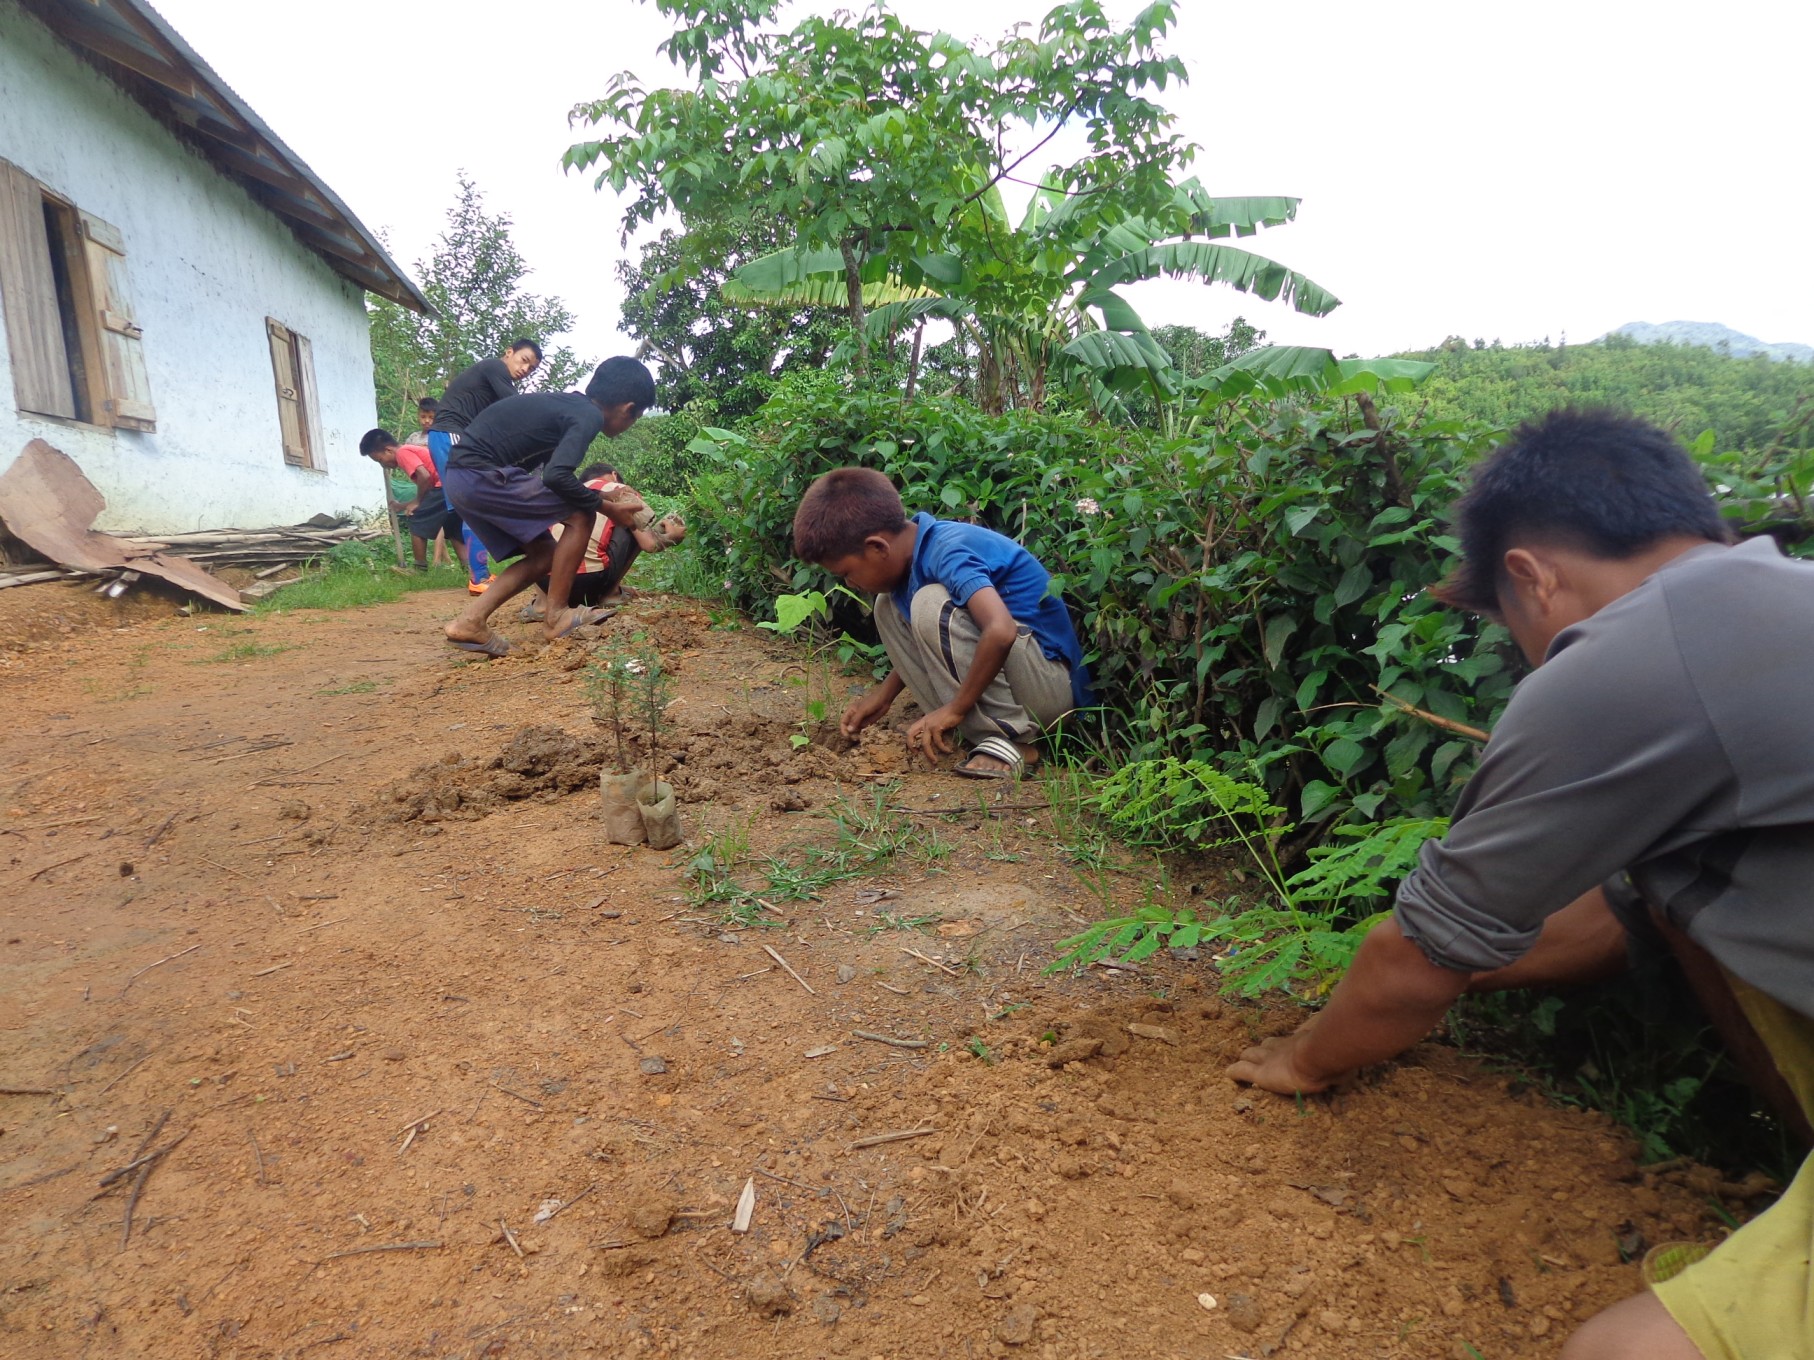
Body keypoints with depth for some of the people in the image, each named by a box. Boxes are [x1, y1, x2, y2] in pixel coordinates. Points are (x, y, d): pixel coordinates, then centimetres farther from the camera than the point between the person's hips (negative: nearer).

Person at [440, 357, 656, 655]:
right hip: (481, 472, -9)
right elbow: (556, 476, -23)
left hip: (462, 478, 9)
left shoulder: (570, 404, 18)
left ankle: (469, 621, 5)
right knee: (581, 516, -4)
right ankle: (556, 615, 1)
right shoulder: (589, 416, -10)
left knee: (544, 555, 12)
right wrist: (607, 508, -8)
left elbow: (551, 470, 28)